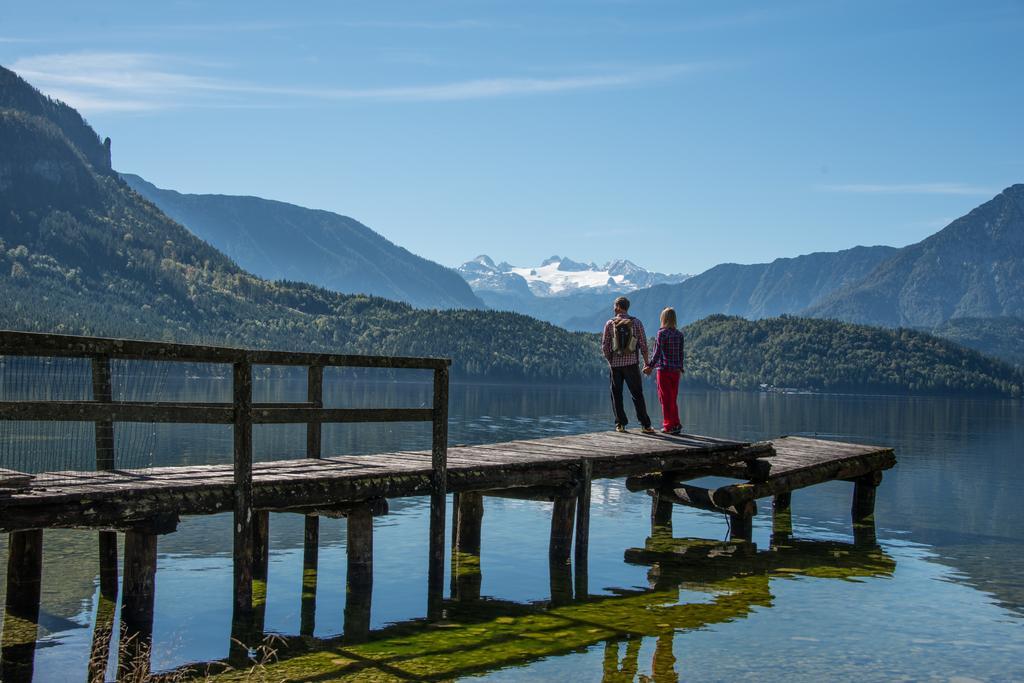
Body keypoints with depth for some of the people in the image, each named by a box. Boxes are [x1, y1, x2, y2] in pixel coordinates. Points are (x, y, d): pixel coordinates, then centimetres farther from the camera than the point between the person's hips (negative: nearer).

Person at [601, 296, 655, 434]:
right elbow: (643, 345, -1)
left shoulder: (610, 324, -1)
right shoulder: (636, 323, 0)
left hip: (615, 365, 0)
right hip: (631, 364, 0)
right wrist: (646, 362, 8)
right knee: (637, 395, 3)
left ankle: (620, 424, 6)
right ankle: (645, 425, -2)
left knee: (616, 395, 8)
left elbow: (604, 346, 0)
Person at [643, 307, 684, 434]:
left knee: (666, 399, 2)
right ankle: (676, 424, 13)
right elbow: (681, 353, 9)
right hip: (676, 370, 5)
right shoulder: (679, 334, 6)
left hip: (664, 369, -5)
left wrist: (650, 366, -5)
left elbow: (657, 352, -12)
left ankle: (669, 425, 3)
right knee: (673, 399, 14)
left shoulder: (662, 333, -10)